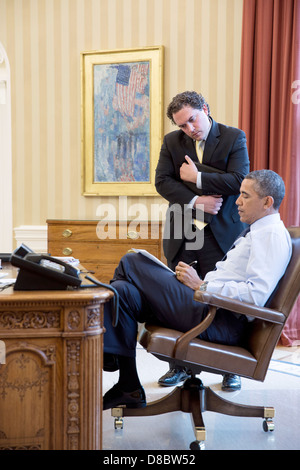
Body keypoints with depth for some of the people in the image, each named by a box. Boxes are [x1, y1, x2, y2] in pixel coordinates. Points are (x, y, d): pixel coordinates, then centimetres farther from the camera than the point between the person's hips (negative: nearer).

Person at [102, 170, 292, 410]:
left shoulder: (273, 234, -9)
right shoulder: (257, 232, 24)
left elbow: (256, 295, -22)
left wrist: (201, 285, -15)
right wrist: (196, 280, 7)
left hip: (222, 322, -10)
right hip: (209, 303, 10)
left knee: (131, 262, -10)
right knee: (123, 291, -3)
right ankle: (130, 388, -2)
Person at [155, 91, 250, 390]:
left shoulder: (234, 138, 0)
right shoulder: (171, 142, 9)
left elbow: (239, 180, -12)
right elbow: (162, 181, 0)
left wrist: (196, 178, -9)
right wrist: (195, 200, -13)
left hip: (220, 235, -3)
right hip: (181, 235, 3)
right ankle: (179, 365, 22)